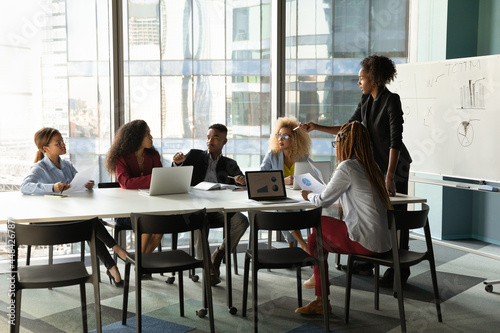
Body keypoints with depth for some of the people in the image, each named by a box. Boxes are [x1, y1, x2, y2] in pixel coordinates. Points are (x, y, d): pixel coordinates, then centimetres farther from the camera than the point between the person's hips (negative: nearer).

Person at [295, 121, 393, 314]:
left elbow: (323, 200, -5)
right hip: (382, 239, 8)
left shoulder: (347, 167, -13)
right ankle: (320, 300, 18)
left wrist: (309, 196, 15)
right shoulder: (371, 166, 13)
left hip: (366, 242, -8)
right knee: (317, 238, 16)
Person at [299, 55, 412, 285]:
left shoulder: (391, 101, -19)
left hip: (395, 165, -7)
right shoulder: (365, 101, 5)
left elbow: (395, 141, -25)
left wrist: (390, 176, -30)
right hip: (373, 163, 7)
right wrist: (316, 127, 5)